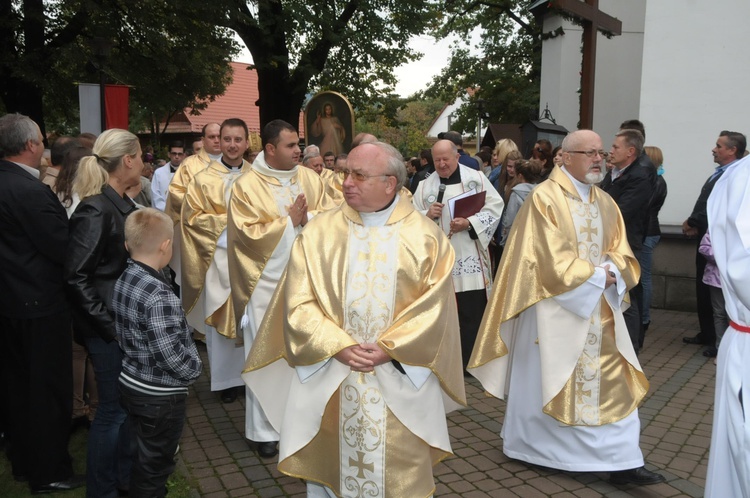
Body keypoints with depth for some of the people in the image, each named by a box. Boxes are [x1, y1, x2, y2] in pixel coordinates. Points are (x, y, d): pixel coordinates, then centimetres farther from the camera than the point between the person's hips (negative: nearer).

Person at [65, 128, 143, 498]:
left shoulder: (124, 204, 6)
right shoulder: (95, 210, -19)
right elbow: (76, 277, -20)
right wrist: (109, 324, -17)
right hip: (109, 328, -8)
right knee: (113, 408, 6)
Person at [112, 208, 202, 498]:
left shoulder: (123, 281, -1)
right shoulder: (159, 296, -28)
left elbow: (125, 334, 7)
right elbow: (170, 353, -29)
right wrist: (195, 368, -11)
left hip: (131, 384, 8)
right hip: (160, 395, -8)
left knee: (142, 455, 25)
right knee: (155, 463, 11)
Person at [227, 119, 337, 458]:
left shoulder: (310, 178, 7)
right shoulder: (246, 186, -5)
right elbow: (249, 234, -11)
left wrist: (307, 217, -15)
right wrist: (289, 221, -11)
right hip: (267, 284, -3)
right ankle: (265, 430, 15)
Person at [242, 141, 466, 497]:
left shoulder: (426, 236, -2)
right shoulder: (319, 232, -1)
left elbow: (434, 305, -6)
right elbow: (300, 303, -4)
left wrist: (389, 349, -15)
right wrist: (340, 347, -16)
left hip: (401, 380, 0)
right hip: (330, 380, 1)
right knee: (332, 464, 13)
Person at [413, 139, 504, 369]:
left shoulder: (476, 178, 2)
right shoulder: (425, 186, 8)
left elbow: (494, 208, -4)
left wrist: (469, 223, -17)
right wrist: (427, 215, -15)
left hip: (470, 260, -2)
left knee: (472, 313, 2)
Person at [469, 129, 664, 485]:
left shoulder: (605, 203, 10)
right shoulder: (544, 198, -12)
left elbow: (621, 254, 9)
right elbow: (551, 260, -18)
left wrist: (611, 271, -12)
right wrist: (596, 276, -13)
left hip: (599, 308, 7)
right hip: (556, 308, -6)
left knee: (612, 381, 5)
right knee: (543, 380, 6)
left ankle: (620, 460, 13)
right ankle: (525, 444, 25)